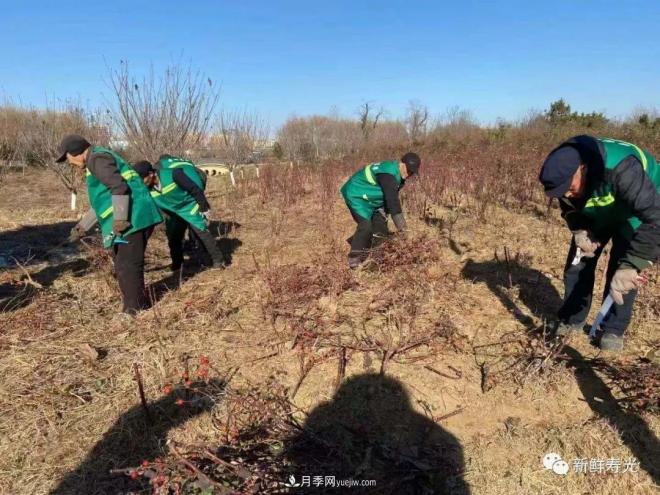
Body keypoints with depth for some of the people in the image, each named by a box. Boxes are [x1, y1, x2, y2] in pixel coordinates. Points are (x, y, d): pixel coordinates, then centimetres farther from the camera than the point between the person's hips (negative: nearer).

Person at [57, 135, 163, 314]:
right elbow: (102, 201, 33)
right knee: (125, 266, 19)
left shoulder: (97, 159, -6)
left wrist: (120, 219, -23)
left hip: (132, 219, -11)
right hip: (133, 219, 11)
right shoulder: (98, 160, 28)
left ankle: (134, 311, 3)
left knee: (127, 267, -5)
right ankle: (136, 306, 29)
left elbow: (119, 187, -22)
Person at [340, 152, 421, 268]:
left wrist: (384, 211, -4)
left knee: (380, 223, 7)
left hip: (370, 199, 10)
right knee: (365, 225, -21)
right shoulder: (388, 173, -30)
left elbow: (393, 197, 6)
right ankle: (354, 258, -12)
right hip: (355, 195, -10)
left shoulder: (398, 175, 2)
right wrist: (399, 221, -34)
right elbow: (391, 198, -35)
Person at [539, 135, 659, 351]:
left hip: (636, 211, -5)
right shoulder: (564, 173, -26)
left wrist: (630, 266, -50)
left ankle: (613, 328, 5)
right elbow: (570, 208, -6)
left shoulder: (621, 169, -45)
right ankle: (571, 319, 15)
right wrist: (580, 231, -26)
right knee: (578, 262, 1)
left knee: (620, 270, -13)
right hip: (596, 214, 5)